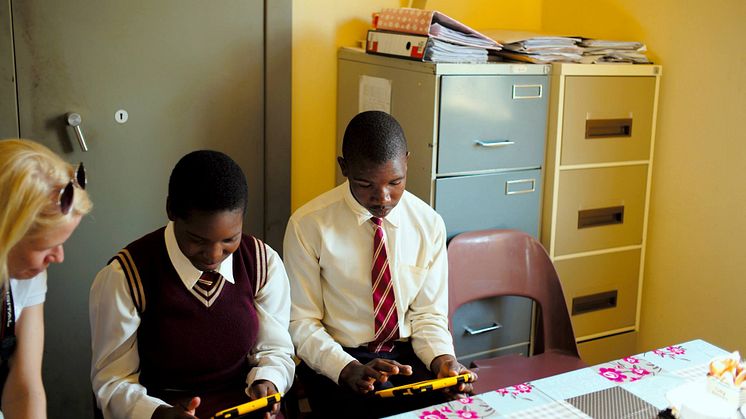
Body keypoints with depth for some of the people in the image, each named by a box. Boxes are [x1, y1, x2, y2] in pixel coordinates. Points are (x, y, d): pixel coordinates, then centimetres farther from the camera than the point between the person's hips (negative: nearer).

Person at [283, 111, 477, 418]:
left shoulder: (429, 224, -1)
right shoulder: (308, 224, -10)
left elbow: (429, 314, 4)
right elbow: (301, 323, -6)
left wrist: (442, 358, -16)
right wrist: (349, 369, -22)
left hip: (410, 353, 3)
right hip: (336, 359, -3)